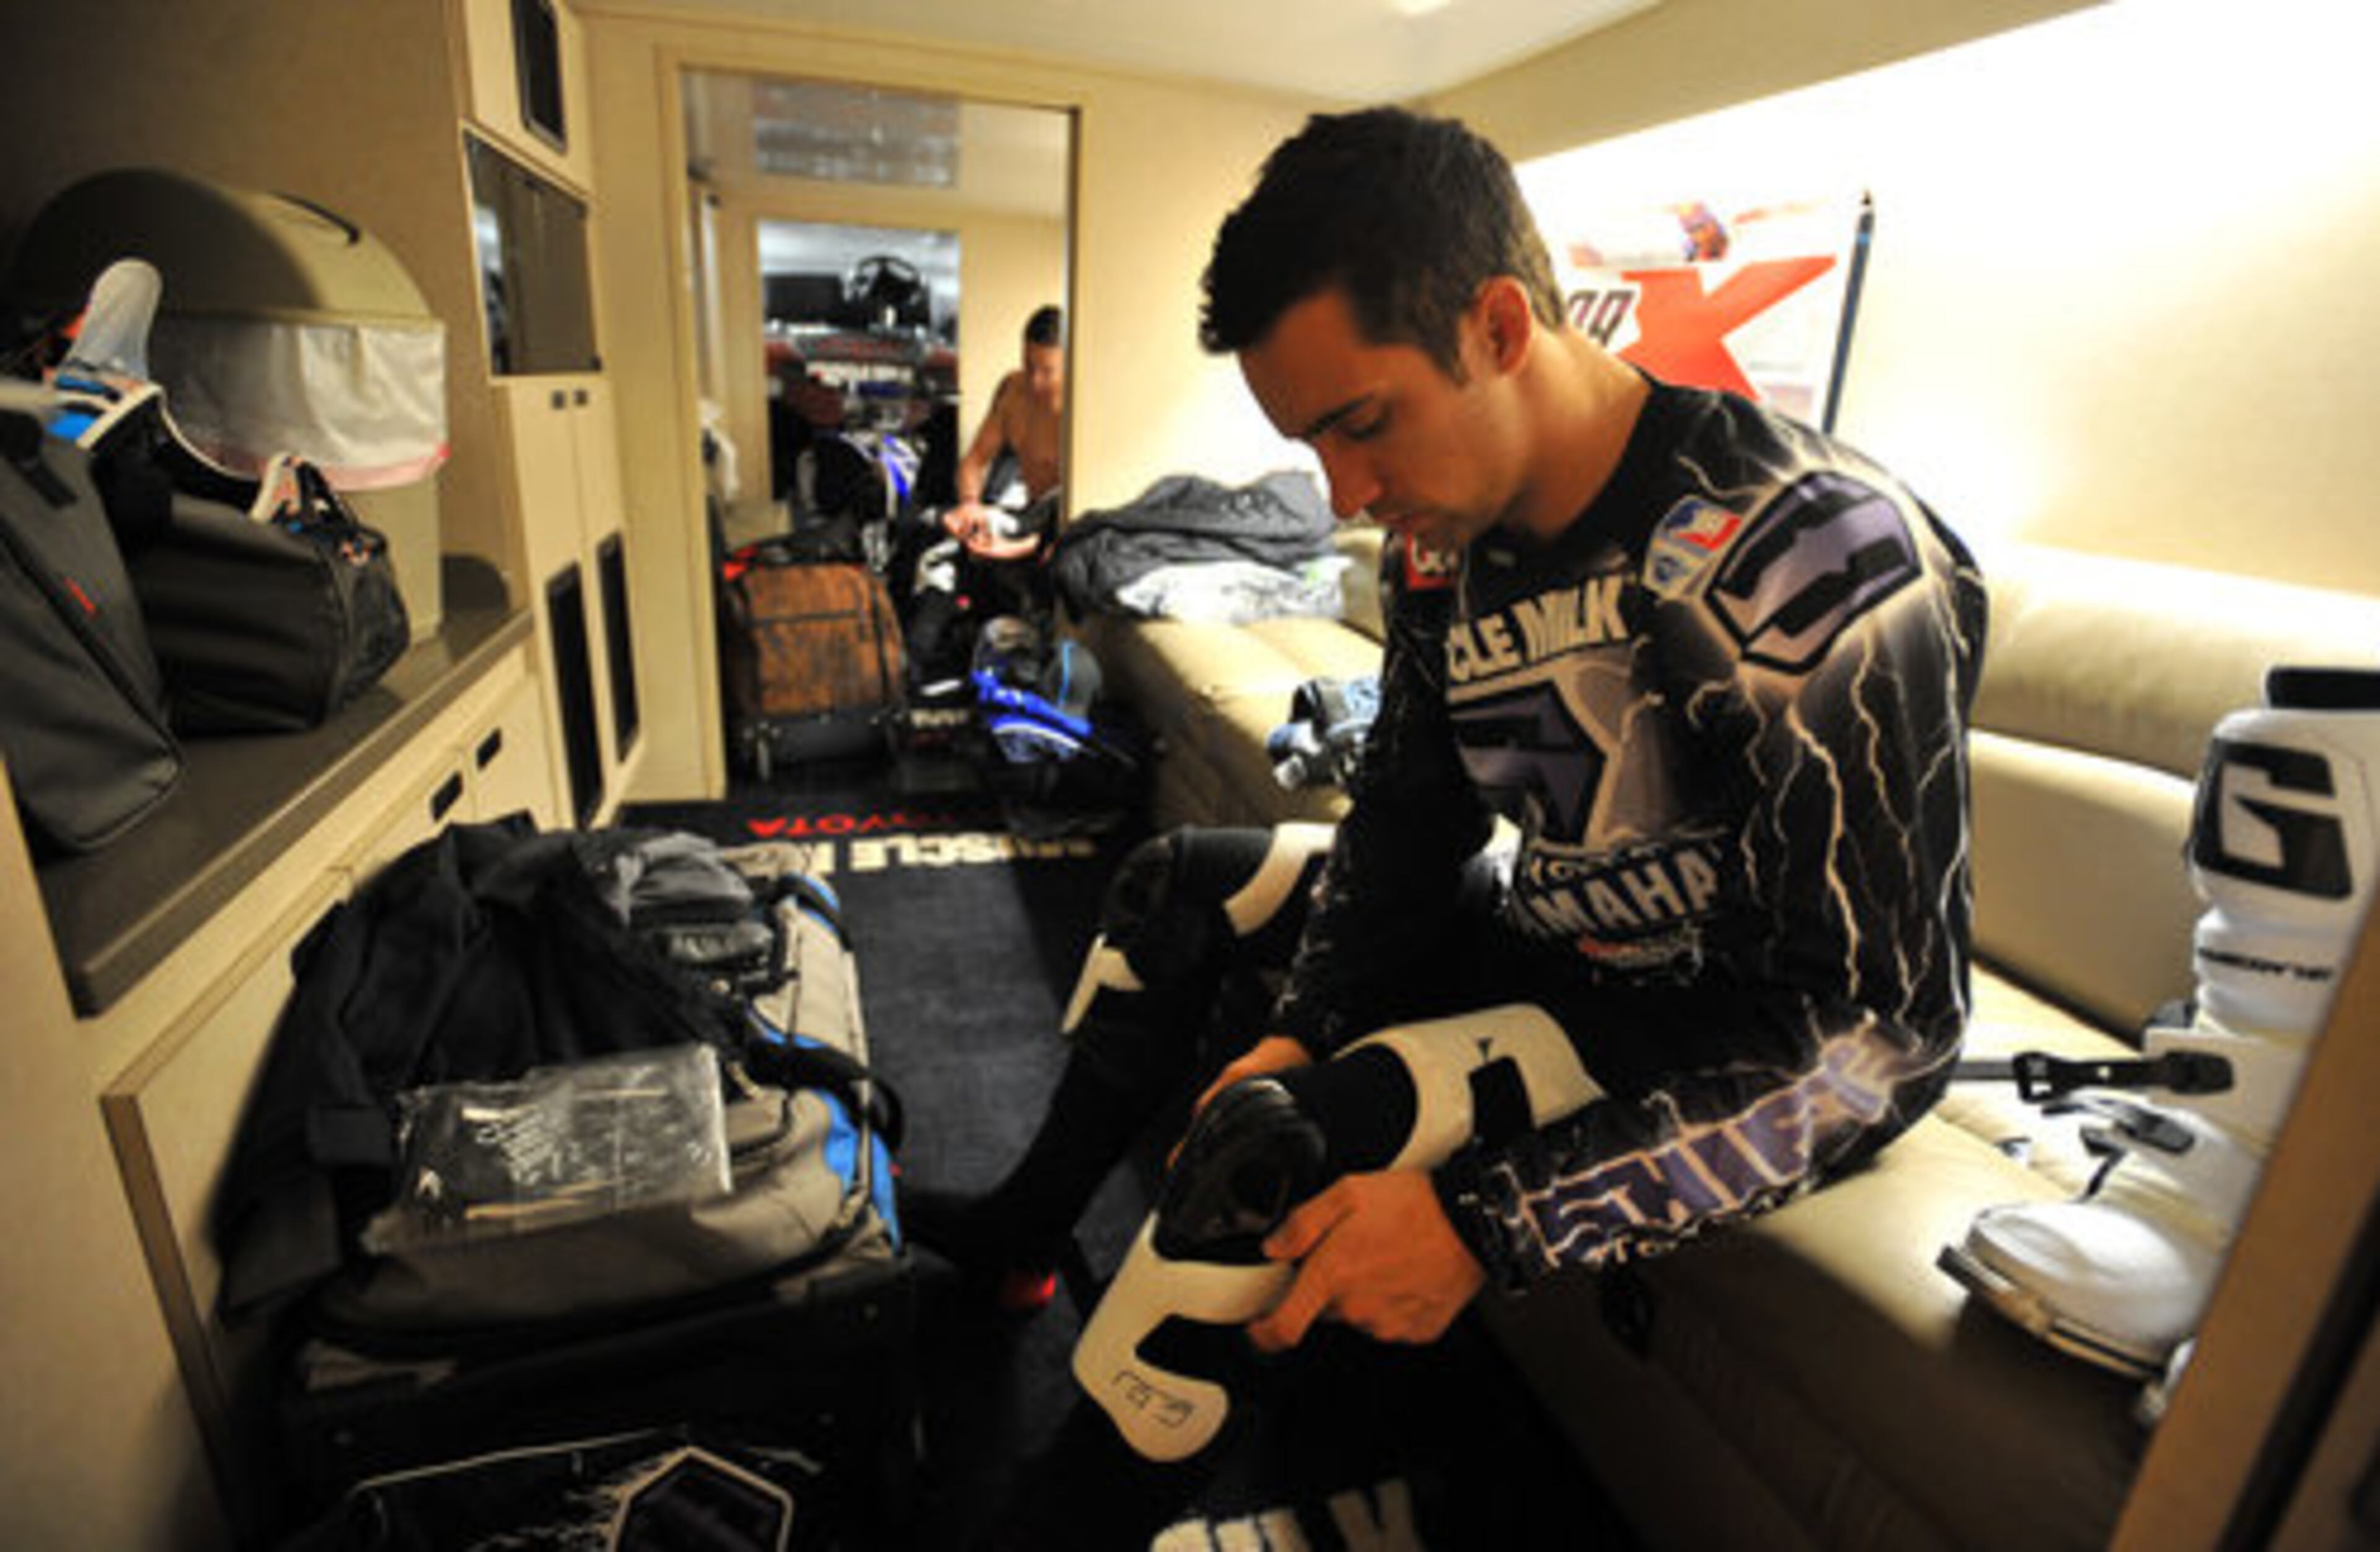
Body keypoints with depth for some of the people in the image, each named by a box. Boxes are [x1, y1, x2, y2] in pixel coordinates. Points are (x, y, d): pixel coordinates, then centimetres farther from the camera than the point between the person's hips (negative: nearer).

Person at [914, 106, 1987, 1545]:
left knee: (1279, 1145, -27)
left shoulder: (1817, 568, -29)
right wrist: (1302, 1027, -12)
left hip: (1715, 1016, -7)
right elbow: (1411, 822, 3)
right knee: (1174, 885, 10)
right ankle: (1023, 1231, 23)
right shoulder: (1446, 540, -7)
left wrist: (1486, 1224, -32)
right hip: (1546, 928, 8)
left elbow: (1880, 1032, -27)